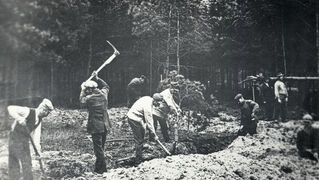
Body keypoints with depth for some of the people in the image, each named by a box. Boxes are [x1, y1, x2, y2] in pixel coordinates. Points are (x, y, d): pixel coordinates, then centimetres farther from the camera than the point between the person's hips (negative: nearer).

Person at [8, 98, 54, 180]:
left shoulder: (39, 119, 5)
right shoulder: (28, 111, -17)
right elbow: (10, 108, -22)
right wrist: (19, 119, -35)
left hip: (25, 139, 8)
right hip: (16, 137, -8)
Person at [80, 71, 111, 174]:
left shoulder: (89, 98, -14)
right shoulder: (103, 94, 1)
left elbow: (81, 99, 9)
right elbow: (106, 86, 24)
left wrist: (83, 90, 20)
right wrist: (97, 78, 23)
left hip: (96, 127, -7)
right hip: (105, 125, 7)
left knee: (98, 148, 1)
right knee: (101, 147, 17)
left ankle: (101, 170, 5)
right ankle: (98, 168, 27)